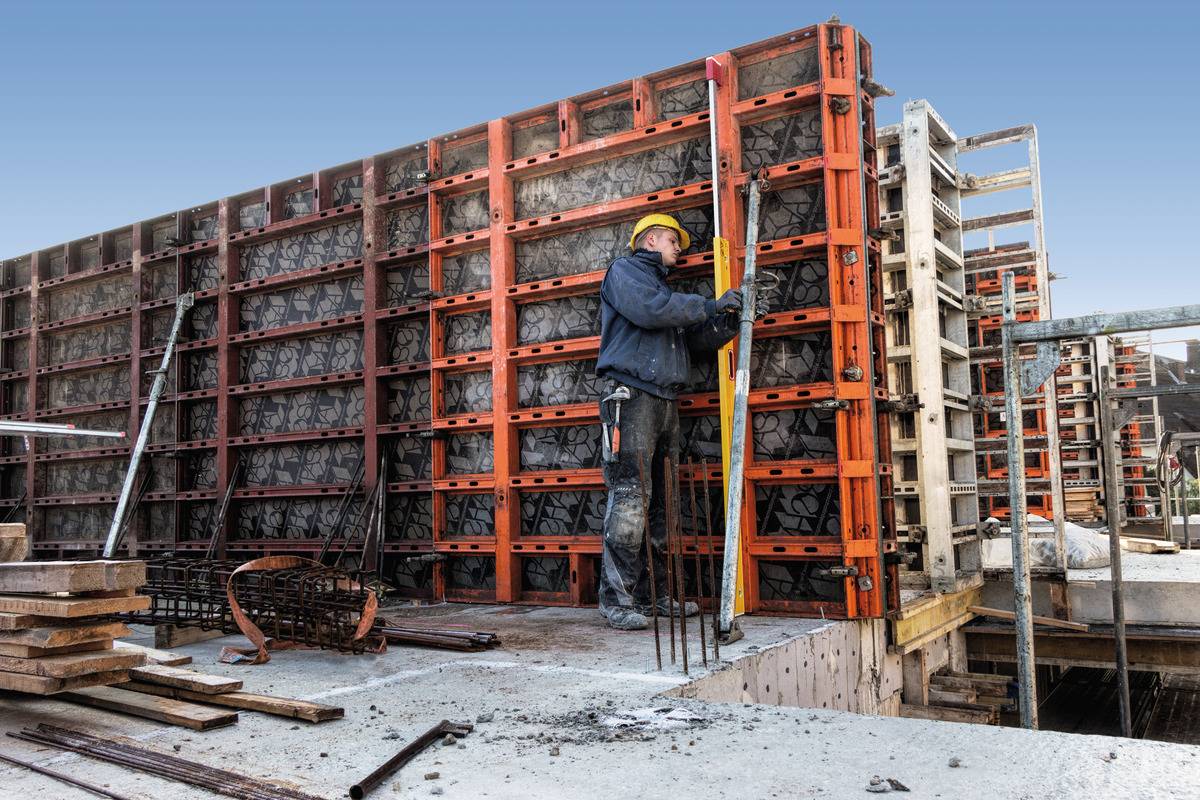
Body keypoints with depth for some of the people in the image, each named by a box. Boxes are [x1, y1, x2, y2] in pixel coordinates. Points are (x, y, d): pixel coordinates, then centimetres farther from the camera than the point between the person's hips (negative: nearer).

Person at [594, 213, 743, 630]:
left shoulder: (664, 288, 30)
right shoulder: (624, 270, 6)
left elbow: (698, 339, 23)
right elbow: (648, 310, -14)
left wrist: (730, 319, 6)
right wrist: (710, 305, -7)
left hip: (663, 402, 9)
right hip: (631, 395, -9)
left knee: (659, 502, 7)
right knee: (629, 497, -14)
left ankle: (653, 593, 12)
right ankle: (617, 598, -13)